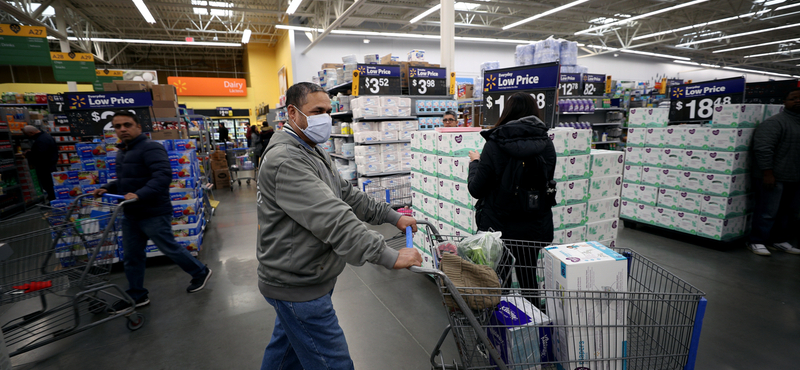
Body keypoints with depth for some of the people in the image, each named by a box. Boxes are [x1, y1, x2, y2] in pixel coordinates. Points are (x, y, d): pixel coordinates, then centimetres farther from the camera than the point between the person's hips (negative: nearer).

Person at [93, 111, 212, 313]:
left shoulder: (151, 148, -16)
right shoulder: (122, 152, 15)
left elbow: (163, 175, -29)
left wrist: (139, 195, -39)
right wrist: (107, 189, 8)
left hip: (153, 214, -9)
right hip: (131, 215, 9)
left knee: (170, 249, 4)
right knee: (131, 256, 14)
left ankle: (200, 273, 24)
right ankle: (137, 295, 28)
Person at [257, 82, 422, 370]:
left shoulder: (314, 154, 11)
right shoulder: (286, 161, -25)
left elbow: (347, 194, 11)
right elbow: (332, 219, -33)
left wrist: (393, 216, 3)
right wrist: (389, 257, -35)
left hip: (297, 278, 10)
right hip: (297, 287, -10)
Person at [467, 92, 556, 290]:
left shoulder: (494, 145, -15)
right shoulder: (547, 145, -2)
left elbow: (476, 190, -10)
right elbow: (546, 182, 11)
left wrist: (475, 162, 7)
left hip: (498, 227, -3)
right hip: (536, 228, 4)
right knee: (529, 280, 19)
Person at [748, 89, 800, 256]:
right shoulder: (775, 122, -10)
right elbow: (763, 148, -18)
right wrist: (768, 173, -21)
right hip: (774, 178, -8)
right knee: (767, 212, -4)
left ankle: (780, 241, 26)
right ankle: (757, 242, 6)